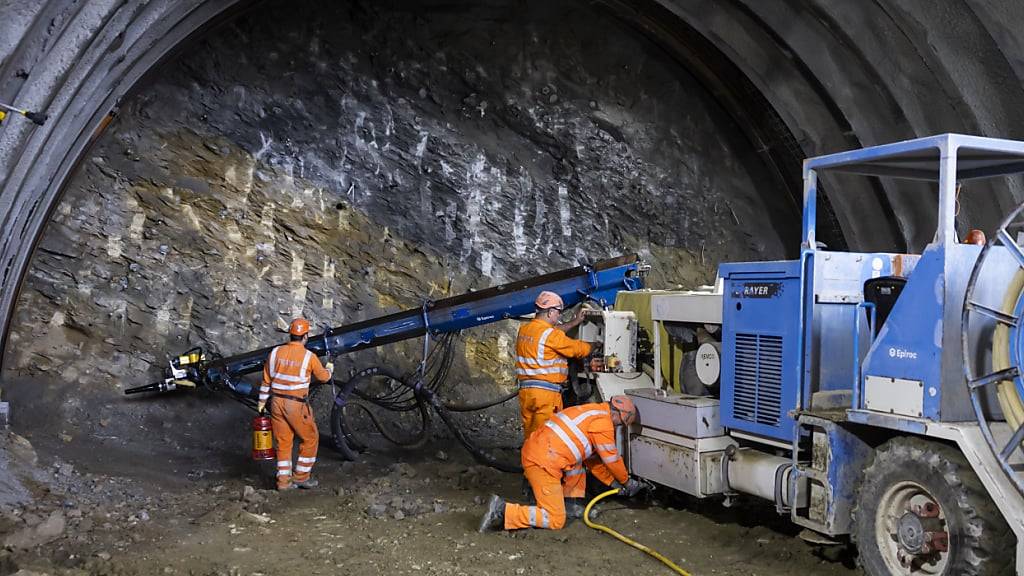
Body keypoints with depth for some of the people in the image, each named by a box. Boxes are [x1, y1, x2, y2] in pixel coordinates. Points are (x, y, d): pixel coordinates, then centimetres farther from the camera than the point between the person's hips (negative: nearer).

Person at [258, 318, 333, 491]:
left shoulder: (276, 352, 1)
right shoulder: (309, 357, -11)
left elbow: (266, 380, 7)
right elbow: (323, 377, 6)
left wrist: (262, 402, 18)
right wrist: (329, 368, 28)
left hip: (277, 402, 5)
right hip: (297, 405, -5)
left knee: (283, 441, 13)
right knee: (310, 438, 14)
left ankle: (284, 480, 16)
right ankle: (301, 476, 17)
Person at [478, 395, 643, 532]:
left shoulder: (592, 411, 24)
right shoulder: (603, 422, -5)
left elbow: (593, 459, 30)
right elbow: (612, 459, 3)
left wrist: (613, 482, 29)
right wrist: (627, 482, 20)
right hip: (542, 464, -10)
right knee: (555, 521, -4)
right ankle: (502, 512, -11)